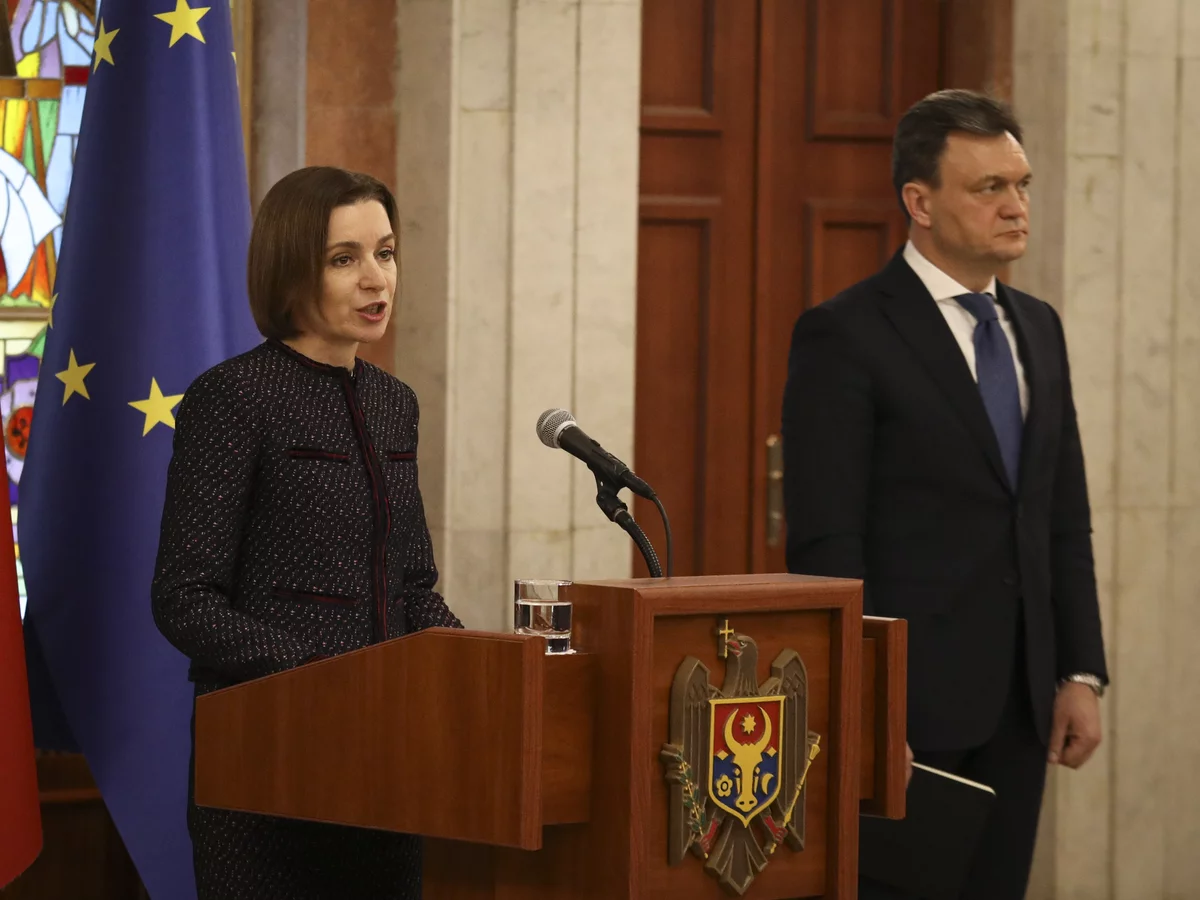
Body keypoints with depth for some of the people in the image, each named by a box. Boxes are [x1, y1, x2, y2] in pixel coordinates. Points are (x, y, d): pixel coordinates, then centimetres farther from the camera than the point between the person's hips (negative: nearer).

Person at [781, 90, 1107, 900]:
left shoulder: (1038, 329, 14)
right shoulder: (845, 336, -8)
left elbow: (1065, 520, 17)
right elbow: (825, 542, -12)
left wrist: (1082, 673, 9)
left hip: (1018, 702, 6)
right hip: (907, 699, -6)